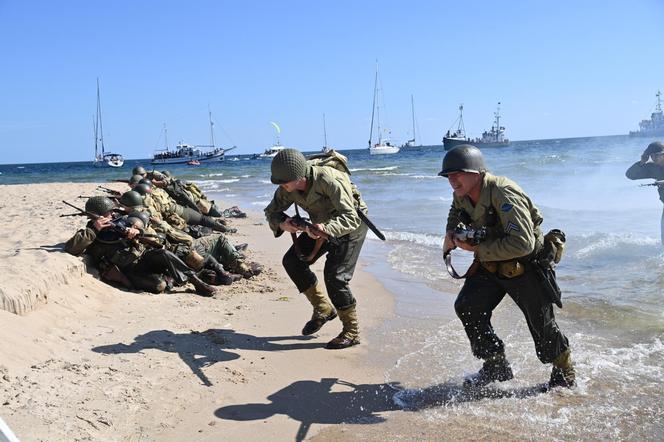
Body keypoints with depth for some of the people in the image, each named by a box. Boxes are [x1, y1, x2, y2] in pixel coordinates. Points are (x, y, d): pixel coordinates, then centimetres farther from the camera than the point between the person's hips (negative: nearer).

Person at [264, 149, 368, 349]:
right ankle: (323, 309, 10)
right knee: (292, 261, -3)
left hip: (351, 225, -7)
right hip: (322, 224, 7)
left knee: (335, 276, -17)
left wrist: (325, 229, -56)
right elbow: (271, 211, -4)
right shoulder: (288, 188, -16)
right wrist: (281, 224, -27)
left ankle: (351, 332, -1)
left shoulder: (329, 180, -37)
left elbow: (350, 218, -38)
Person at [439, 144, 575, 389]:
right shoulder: (461, 196, -4)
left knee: (541, 323, 3)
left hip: (525, 266, -7)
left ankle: (564, 372, 31)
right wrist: (451, 236, 0)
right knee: (467, 307, -6)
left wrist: (478, 249, -30)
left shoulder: (504, 194, -31)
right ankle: (497, 366, 10)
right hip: (490, 263, 7)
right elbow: (455, 215, 22)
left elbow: (523, 244, -36)